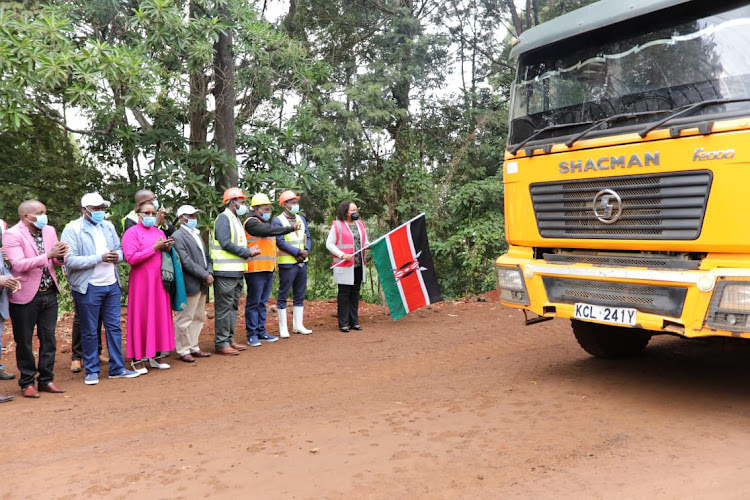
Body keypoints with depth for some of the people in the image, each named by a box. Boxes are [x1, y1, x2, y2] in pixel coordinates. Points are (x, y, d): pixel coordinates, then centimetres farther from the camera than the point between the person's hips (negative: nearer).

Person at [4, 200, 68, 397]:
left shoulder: (49, 231, 7)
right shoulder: (12, 235, -10)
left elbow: (58, 261, 10)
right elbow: (18, 264, -21)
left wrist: (61, 255, -14)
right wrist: (48, 256, -28)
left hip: (49, 294, 5)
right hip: (25, 296, -5)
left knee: (48, 339, 10)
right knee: (24, 342, 6)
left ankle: (46, 379, 22)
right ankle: (27, 383, 19)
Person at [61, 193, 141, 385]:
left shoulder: (108, 227, 12)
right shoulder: (72, 230, -8)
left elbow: (120, 250, 16)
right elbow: (70, 261, -17)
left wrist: (116, 256, -8)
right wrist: (100, 258, -19)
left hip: (112, 285, 6)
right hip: (88, 288, -5)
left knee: (114, 327, 10)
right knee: (89, 331, 5)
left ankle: (117, 368, 19)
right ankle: (91, 371, 17)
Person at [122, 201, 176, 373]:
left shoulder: (159, 232, 15)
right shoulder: (132, 233, -5)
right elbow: (131, 258, -16)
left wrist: (167, 249, -2)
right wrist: (155, 248, -16)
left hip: (158, 281, 6)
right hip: (141, 281, -6)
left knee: (159, 316, 6)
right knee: (140, 318, -2)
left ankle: (153, 356, 15)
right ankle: (137, 359, 6)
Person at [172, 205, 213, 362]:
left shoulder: (197, 234, 18)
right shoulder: (177, 236, -10)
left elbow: (206, 257, 19)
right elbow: (186, 262, -18)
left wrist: (209, 273, 0)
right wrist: (205, 276, -16)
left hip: (202, 285, 9)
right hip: (190, 284, -9)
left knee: (198, 318, 15)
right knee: (185, 319, 1)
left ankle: (193, 348, 25)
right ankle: (183, 351, 10)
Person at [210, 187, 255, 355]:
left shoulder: (236, 219, 20)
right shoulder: (223, 218, -10)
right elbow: (225, 243, -20)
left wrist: (250, 250, 5)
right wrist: (247, 252, -14)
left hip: (237, 272, 10)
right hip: (225, 272, -10)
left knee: (233, 306, 14)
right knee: (224, 307, -5)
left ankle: (229, 339, 23)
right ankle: (221, 343, 1)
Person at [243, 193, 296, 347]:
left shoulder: (264, 223, 23)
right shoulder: (251, 222, -8)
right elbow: (269, 230, -23)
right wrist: (291, 228, -25)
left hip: (268, 269, 9)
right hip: (255, 269, -9)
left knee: (262, 302, 13)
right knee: (253, 302, -4)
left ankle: (261, 332, 19)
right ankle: (252, 334, 0)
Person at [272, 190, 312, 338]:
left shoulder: (301, 219, 15)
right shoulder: (277, 221, -7)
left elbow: (308, 237, 13)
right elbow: (280, 241, -15)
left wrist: (306, 251, -7)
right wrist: (298, 252, -18)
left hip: (302, 262, 7)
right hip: (287, 263, -7)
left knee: (300, 295, 12)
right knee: (283, 295, 0)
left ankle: (298, 325, 22)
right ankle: (283, 328, 6)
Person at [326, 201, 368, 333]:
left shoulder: (360, 224, 14)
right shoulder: (337, 225, -5)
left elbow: (365, 241, 21)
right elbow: (329, 244, -6)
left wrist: (367, 245, -3)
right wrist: (342, 255, -17)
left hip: (359, 265, 6)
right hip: (344, 266, -6)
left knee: (355, 293, 11)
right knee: (344, 294, -1)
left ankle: (354, 321, 19)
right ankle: (343, 323, 4)